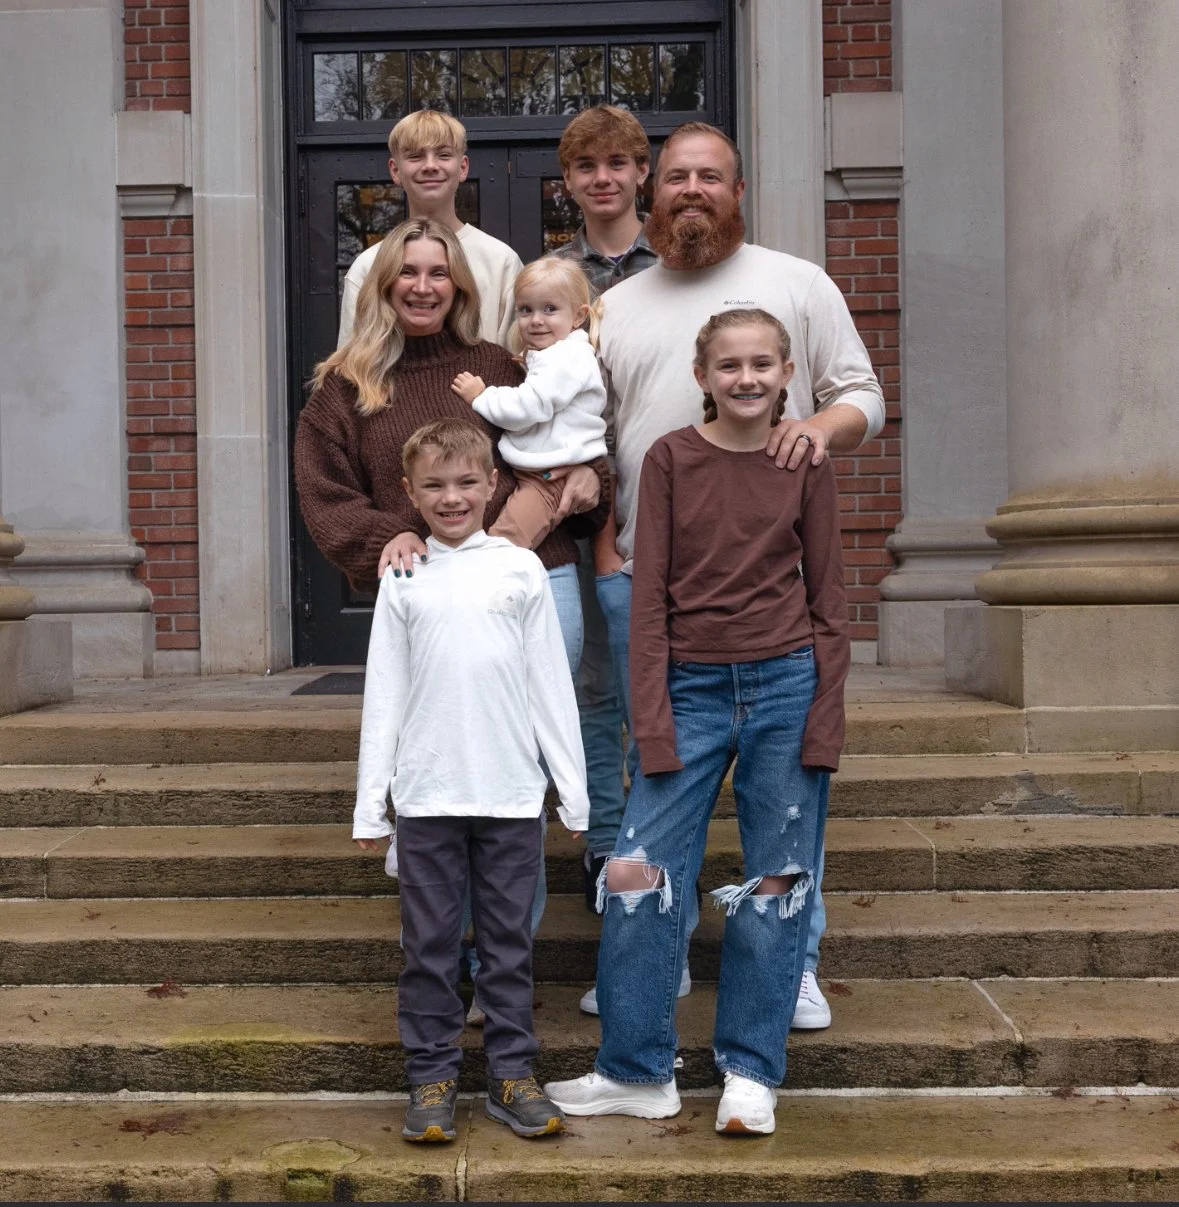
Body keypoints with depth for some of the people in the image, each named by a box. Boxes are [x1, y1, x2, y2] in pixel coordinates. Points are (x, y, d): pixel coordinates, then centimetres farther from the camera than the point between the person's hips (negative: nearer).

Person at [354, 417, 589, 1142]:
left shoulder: (521, 569, 4)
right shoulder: (404, 581, 4)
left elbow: (552, 686, 5)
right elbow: (383, 696, 6)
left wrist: (574, 789, 3)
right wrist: (370, 805, 3)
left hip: (511, 792, 0)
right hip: (427, 796, 0)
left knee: (509, 940, 8)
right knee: (430, 944, 7)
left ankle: (512, 1075, 20)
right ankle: (433, 1077, 19)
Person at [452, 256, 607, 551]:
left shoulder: (569, 358, -13)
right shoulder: (546, 358, 22)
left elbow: (527, 408, -20)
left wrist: (481, 397, -7)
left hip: (550, 478, -12)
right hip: (528, 469, 12)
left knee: (504, 538, -24)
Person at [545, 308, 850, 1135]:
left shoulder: (808, 467, 3)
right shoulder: (670, 459, 1)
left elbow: (829, 601, 5)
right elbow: (649, 597, -1)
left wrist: (825, 719, -3)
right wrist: (653, 725, -7)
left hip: (786, 687, 1)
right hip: (693, 690, 0)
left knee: (779, 880, 6)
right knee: (643, 873, -2)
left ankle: (751, 1070, 21)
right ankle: (639, 1072, 15)